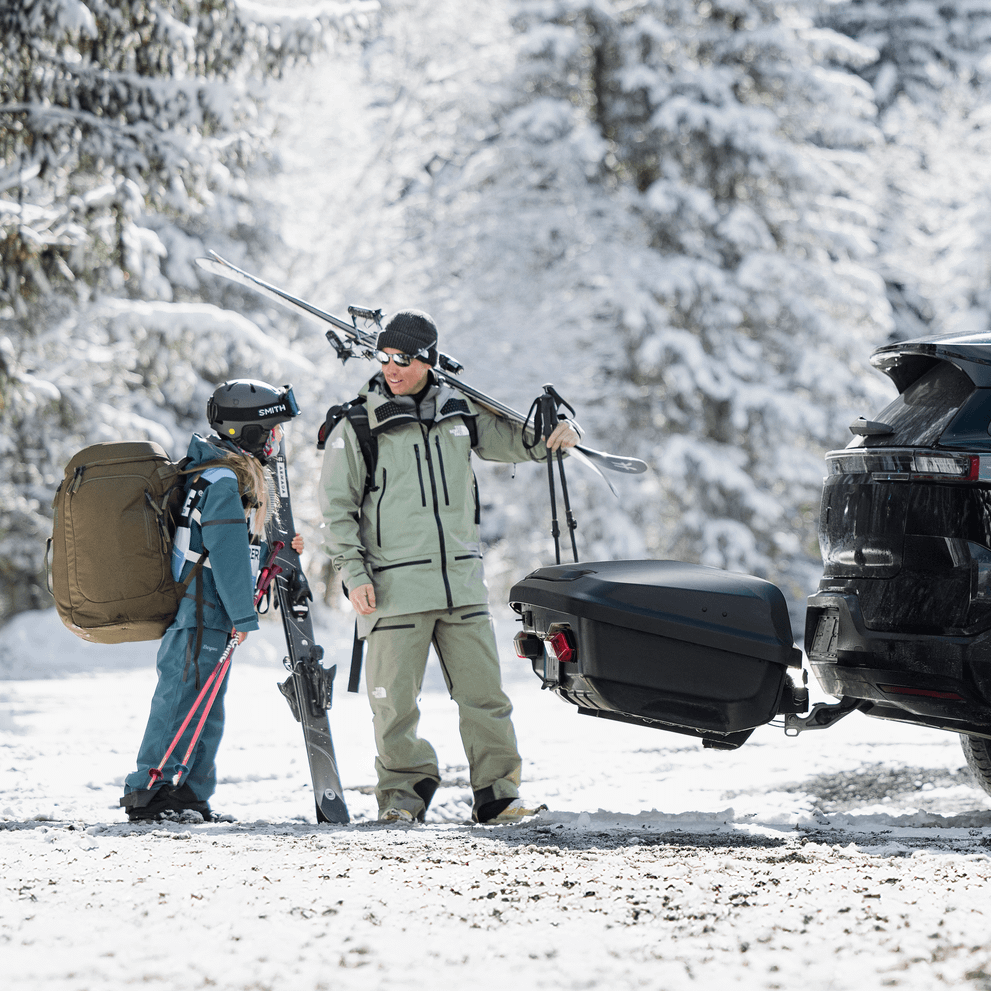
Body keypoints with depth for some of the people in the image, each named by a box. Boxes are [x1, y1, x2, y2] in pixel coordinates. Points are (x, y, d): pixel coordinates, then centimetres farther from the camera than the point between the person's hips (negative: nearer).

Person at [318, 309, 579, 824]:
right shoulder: (357, 424, 0)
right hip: (394, 587, -3)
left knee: (485, 693, 1)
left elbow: (513, 440, 23)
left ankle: (497, 795, 9)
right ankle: (405, 790, 13)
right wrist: (354, 574, -7)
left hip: (462, 582, 3)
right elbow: (337, 507, 2)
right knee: (395, 701, -3)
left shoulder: (458, 411, 9)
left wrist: (556, 432, 1)